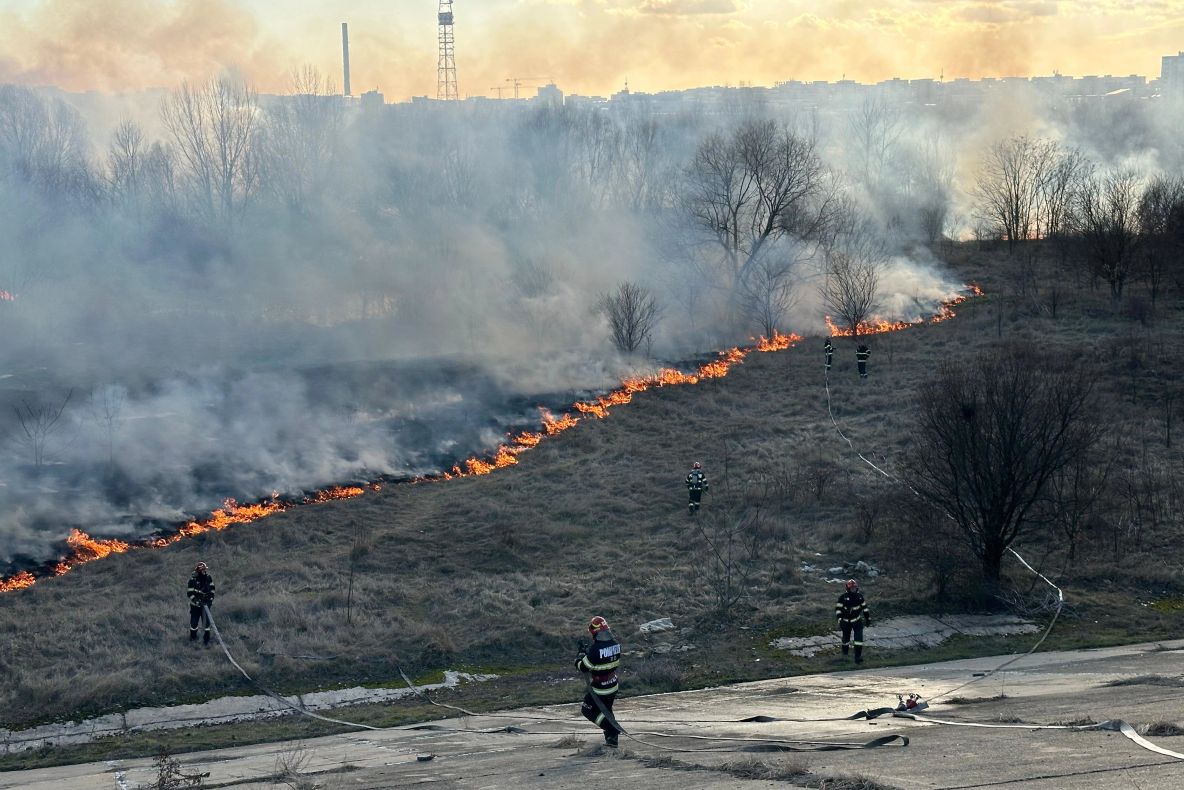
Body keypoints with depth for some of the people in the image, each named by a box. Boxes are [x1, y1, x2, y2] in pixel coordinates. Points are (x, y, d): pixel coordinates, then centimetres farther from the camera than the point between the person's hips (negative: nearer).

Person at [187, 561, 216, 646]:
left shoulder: (208, 578, -4)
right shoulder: (193, 579, -16)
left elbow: (212, 589, 8)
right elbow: (190, 593, -15)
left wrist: (211, 600, -2)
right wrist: (197, 601, -24)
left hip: (205, 603, 2)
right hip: (195, 604, -2)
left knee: (207, 621, -4)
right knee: (194, 622, 6)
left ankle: (206, 639, 6)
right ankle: (193, 637, 30)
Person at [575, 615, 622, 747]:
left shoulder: (595, 649, -27)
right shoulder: (615, 644, -4)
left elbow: (583, 667, -17)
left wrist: (581, 656, 5)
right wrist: (588, 651, 13)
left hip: (599, 690, -7)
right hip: (613, 686, 7)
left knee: (587, 710, 9)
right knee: (607, 711, 24)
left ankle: (612, 728, -2)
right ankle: (612, 739, 27)